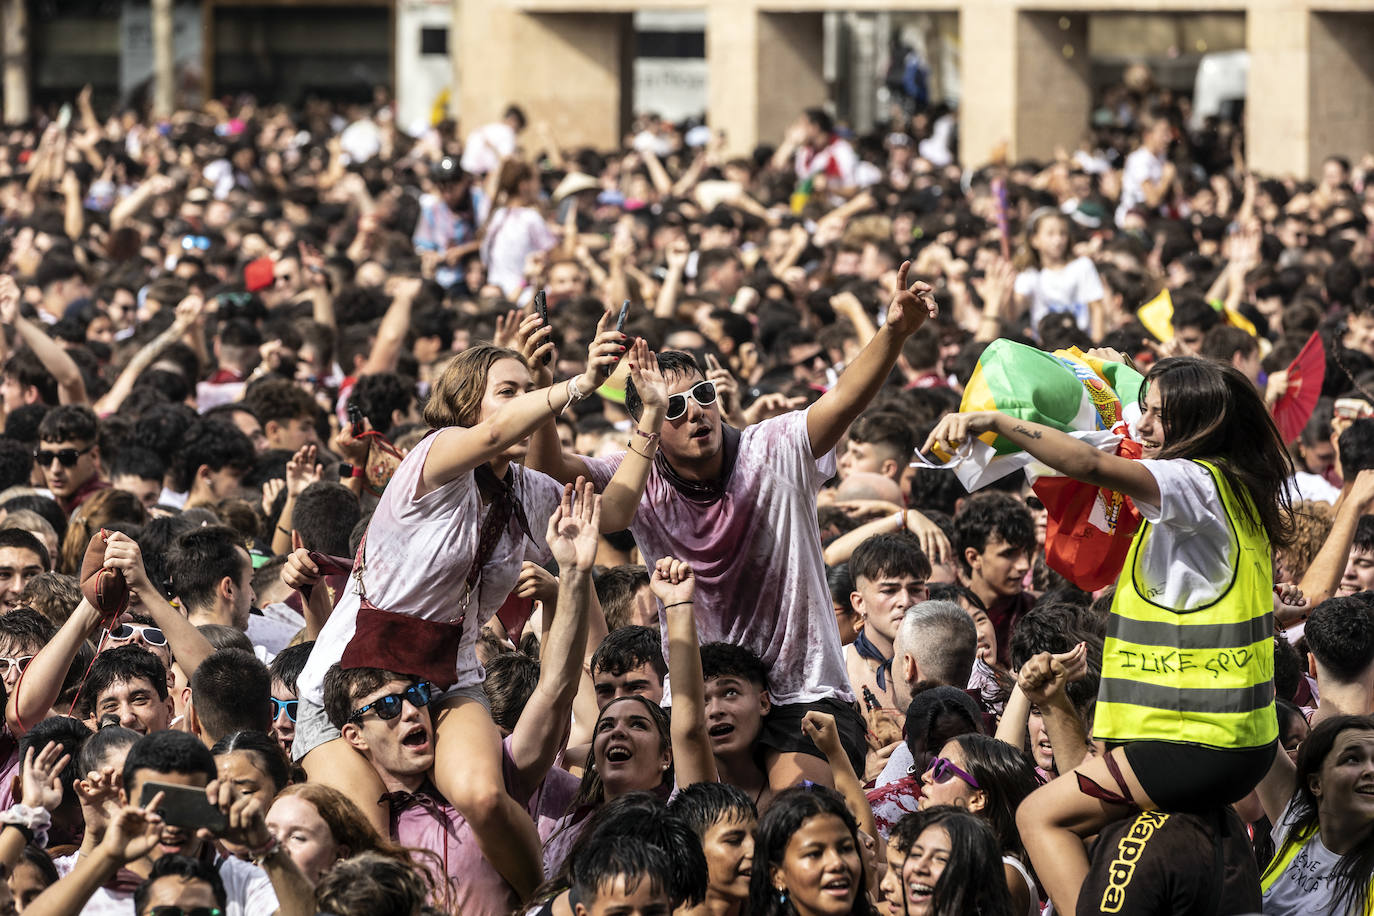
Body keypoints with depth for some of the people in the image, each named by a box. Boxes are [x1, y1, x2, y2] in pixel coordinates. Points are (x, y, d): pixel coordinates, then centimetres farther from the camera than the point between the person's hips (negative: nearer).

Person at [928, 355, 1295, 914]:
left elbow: (1091, 466, -30)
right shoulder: (1238, 489, 13)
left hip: (1199, 743, -10)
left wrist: (993, 422, -36)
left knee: (1043, 815, -4)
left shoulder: (1196, 482, -14)